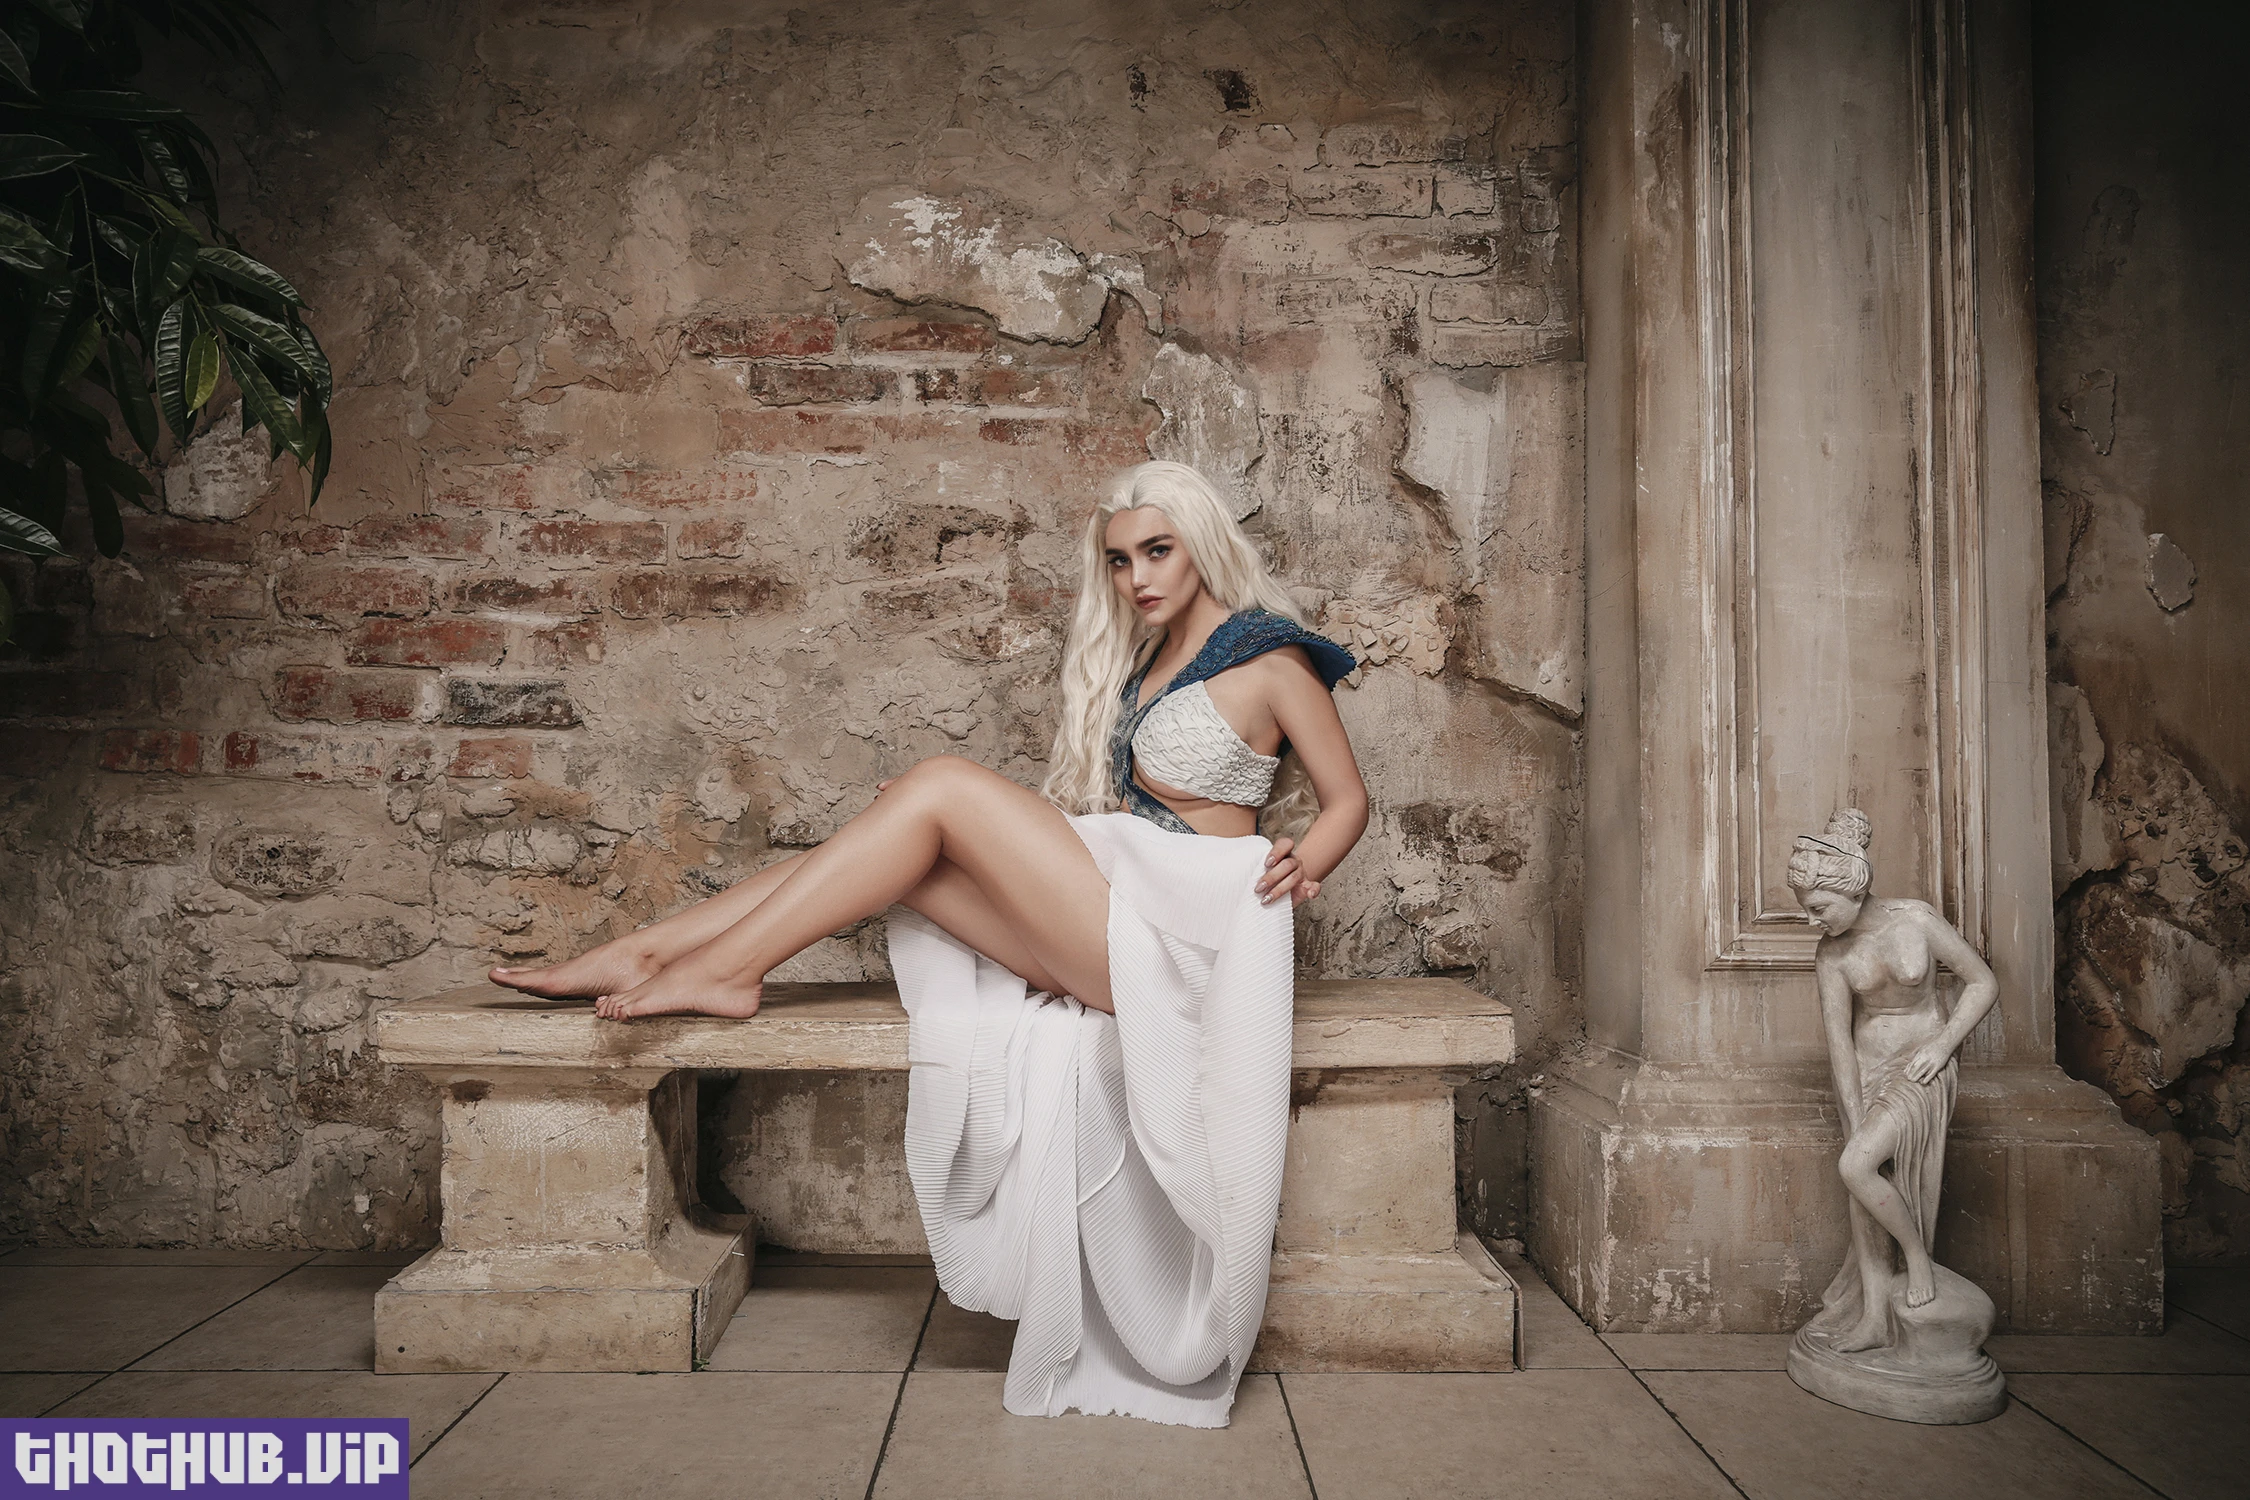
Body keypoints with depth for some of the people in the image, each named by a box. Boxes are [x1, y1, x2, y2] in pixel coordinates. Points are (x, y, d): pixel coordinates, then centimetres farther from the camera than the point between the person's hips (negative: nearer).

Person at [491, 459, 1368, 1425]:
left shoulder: (1271, 658, 0)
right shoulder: (1143, 660, 21)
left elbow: (1347, 799, 3)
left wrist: (1302, 864, -15)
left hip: (1179, 928, -7)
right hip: (1109, 927, 7)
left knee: (942, 786, -18)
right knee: (898, 845, -8)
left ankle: (721, 970, -15)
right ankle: (638, 955, -5)